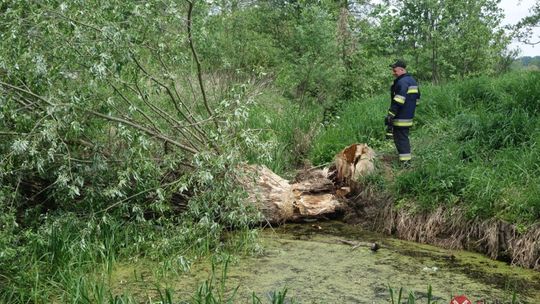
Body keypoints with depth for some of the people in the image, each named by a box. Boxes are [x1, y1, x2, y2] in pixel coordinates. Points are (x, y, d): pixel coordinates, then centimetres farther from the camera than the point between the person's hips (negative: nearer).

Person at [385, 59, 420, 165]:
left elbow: (398, 101, -25)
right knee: (404, 137, 18)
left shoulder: (402, 82, -17)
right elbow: (417, 98, 23)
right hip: (409, 116, 10)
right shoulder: (412, 80, 16)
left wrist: (390, 114, -24)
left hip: (400, 118, -10)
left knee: (400, 138, -6)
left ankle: (404, 162, -7)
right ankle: (407, 160, 25)